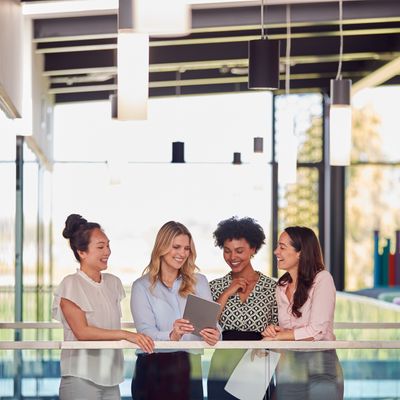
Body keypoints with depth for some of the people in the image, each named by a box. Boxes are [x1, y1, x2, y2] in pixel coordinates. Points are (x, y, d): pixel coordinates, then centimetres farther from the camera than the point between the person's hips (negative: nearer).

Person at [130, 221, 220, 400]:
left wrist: (213, 335, -22)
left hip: (190, 367, 2)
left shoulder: (199, 282, 12)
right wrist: (172, 336, -29)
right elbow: (145, 332, -9)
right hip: (153, 368, -2)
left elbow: (211, 321, 2)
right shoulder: (142, 286, 2)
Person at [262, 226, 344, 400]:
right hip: (288, 369, 5)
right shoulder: (281, 286, 10)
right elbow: (282, 329, 13)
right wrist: (273, 330, -10)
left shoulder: (322, 279, -10)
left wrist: (274, 336, -11)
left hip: (320, 369, -5)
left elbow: (317, 331, -17)